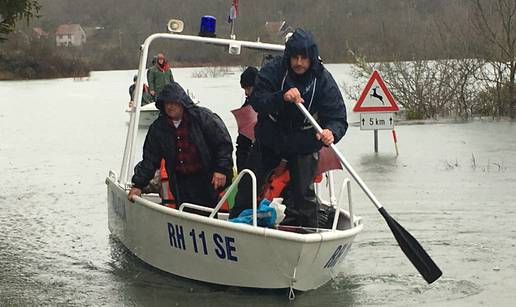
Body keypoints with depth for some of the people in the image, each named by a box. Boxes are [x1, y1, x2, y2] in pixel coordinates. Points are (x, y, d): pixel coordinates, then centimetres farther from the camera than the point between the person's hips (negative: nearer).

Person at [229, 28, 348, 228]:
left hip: (304, 145, -1)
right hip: (269, 139, 2)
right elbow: (256, 101, -25)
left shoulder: (324, 81, -17)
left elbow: (338, 119, -20)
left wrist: (331, 132, -44)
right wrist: (282, 98, -44)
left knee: (303, 191, -10)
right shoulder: (273, 71, -16)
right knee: (249, 184, 7)